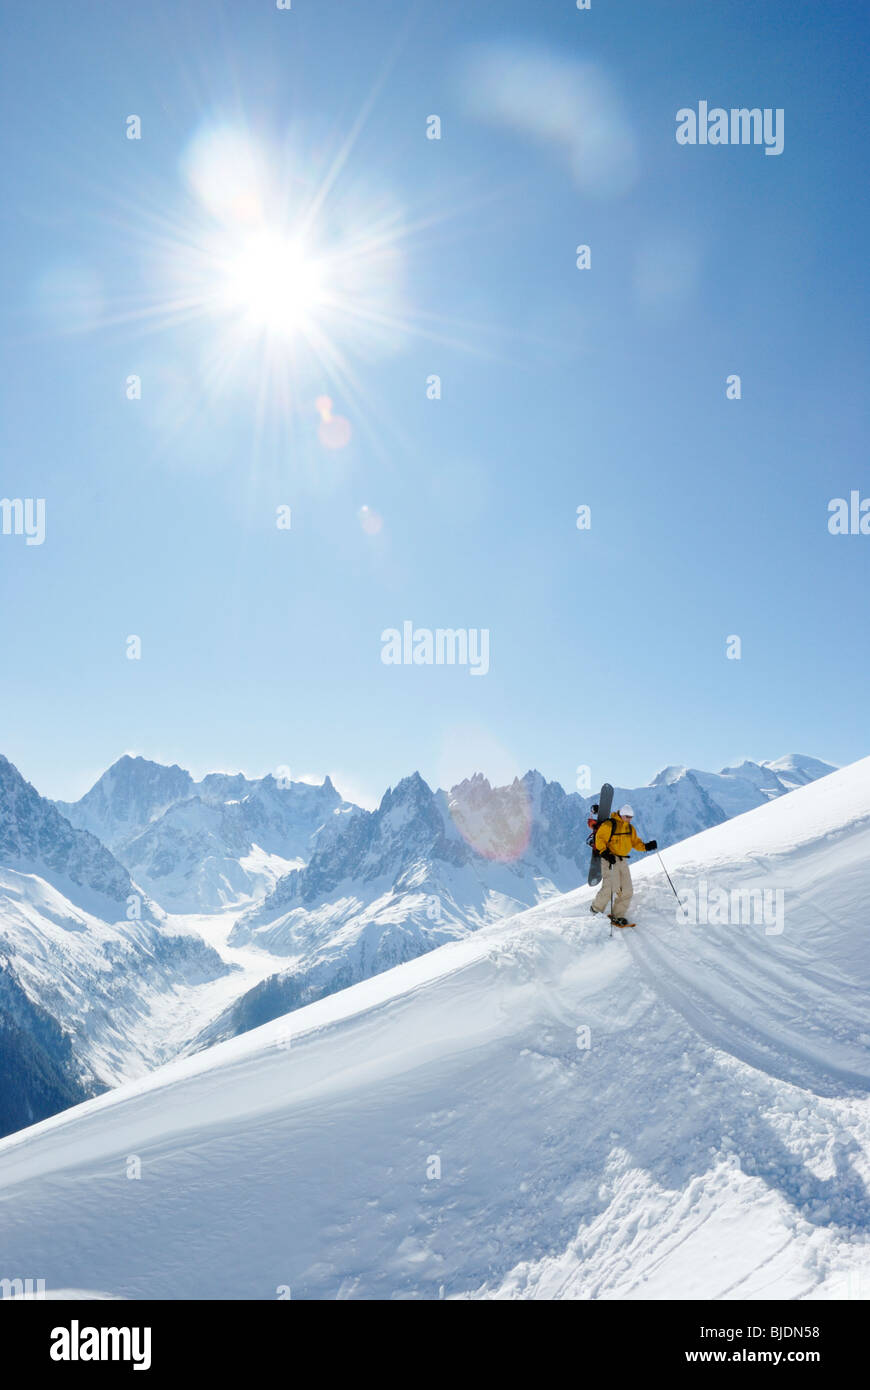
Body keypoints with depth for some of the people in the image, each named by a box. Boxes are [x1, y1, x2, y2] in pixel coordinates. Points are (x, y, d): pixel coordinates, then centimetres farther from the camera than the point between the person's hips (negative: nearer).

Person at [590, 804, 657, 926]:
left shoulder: (630, 828, 13)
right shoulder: (609, 825, -11)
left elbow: (635, 842, 17)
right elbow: (599, 839, -12)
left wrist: (647, 846, -1)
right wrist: (605, 853, -23)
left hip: (623, 861, 7)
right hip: (610, 860, -7)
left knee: (627, 889, 1)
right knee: (610, 888, -15)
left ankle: (618, 915, 10)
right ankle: (596, 909, 6)